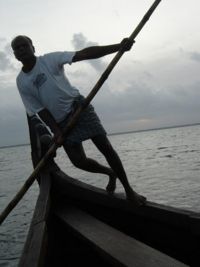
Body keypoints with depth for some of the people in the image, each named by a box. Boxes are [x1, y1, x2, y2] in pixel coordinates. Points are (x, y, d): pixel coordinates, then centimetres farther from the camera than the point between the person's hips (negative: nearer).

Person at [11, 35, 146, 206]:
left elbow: (84, 54, -15)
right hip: (60, 122, 2)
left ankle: (129, 190, 3)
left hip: (78, 107, -2)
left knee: (106, 147, -10)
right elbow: (39, 110, -1)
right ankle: (110, 173, 19)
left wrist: (118, 47, -23)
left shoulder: (50, 59, -4)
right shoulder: (21, 82, 2)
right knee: (79, 160, -10)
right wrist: (57, 132, -14)